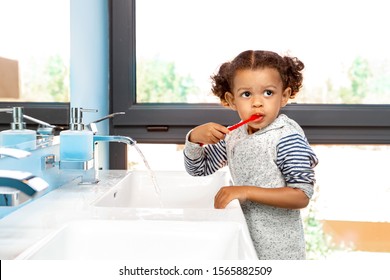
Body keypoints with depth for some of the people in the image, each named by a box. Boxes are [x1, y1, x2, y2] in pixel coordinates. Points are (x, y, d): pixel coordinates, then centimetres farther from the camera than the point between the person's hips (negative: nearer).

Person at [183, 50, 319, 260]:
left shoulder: (288, 138, -18)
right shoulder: (234, 135, 0)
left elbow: (302, 197, -22)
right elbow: (197, 168, 8)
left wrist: (248, 191, -29)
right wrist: (195, 137, -12)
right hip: (243, 239, 6)